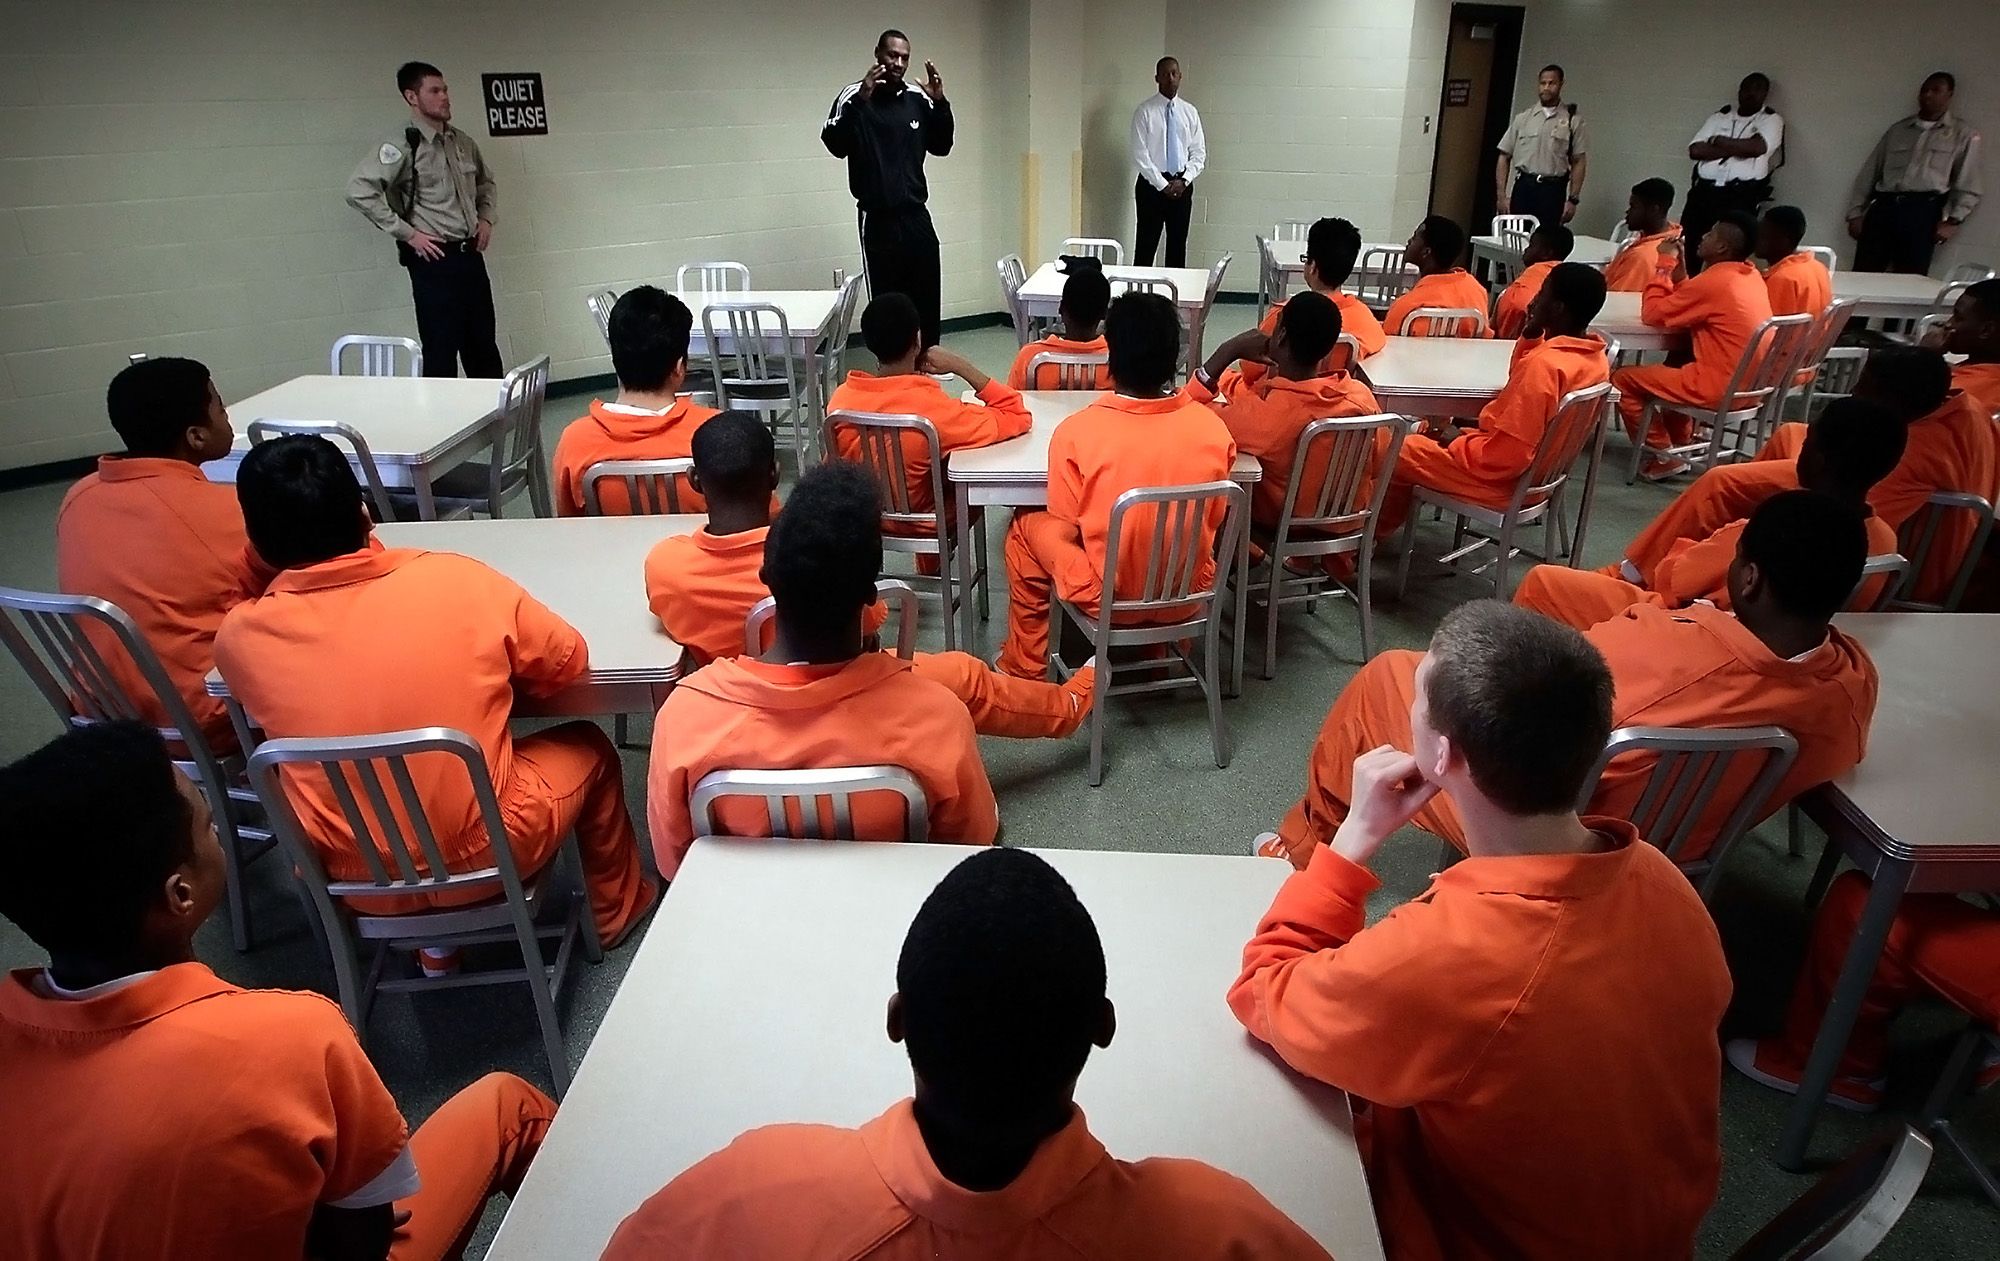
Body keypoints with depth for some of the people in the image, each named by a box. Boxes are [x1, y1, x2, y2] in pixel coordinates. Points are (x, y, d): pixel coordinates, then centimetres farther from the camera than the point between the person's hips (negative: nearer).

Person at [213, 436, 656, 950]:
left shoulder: (239, 636, -11)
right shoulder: (456, 579, -16)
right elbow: (569, 662, -2)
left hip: (354, 880, 3)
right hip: (486, 856, -2)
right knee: (588, 746, 24)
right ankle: (616, 912, 41)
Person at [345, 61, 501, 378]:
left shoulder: (462, 142, 10)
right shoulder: (403, 146, -10)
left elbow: (485, 181, 28)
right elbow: (359, 190, -17)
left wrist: (486, 218, 12)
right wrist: (407, 233, -16)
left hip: (471, 254, 6)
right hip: (434, 260, -6)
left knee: (483, 346, 12)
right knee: (441, 351, -2)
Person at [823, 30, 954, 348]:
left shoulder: (918, 99, 7)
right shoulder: (855, 95, -6)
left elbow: (941, 147, 13)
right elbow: (835, 144, -17)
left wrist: (941, 103, -3)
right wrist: (860, 100, -30)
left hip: (916, 216, 4)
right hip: (877, 221, -4)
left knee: (928, 300, 7)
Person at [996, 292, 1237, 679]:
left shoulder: (1076, 431, -21)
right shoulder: (1213, 427, -13)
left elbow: (1065, 524, -8)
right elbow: (1214, 520, 1)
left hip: (1105, 596, -3)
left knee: (1025, 529, 23)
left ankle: (1024, 667, 34)